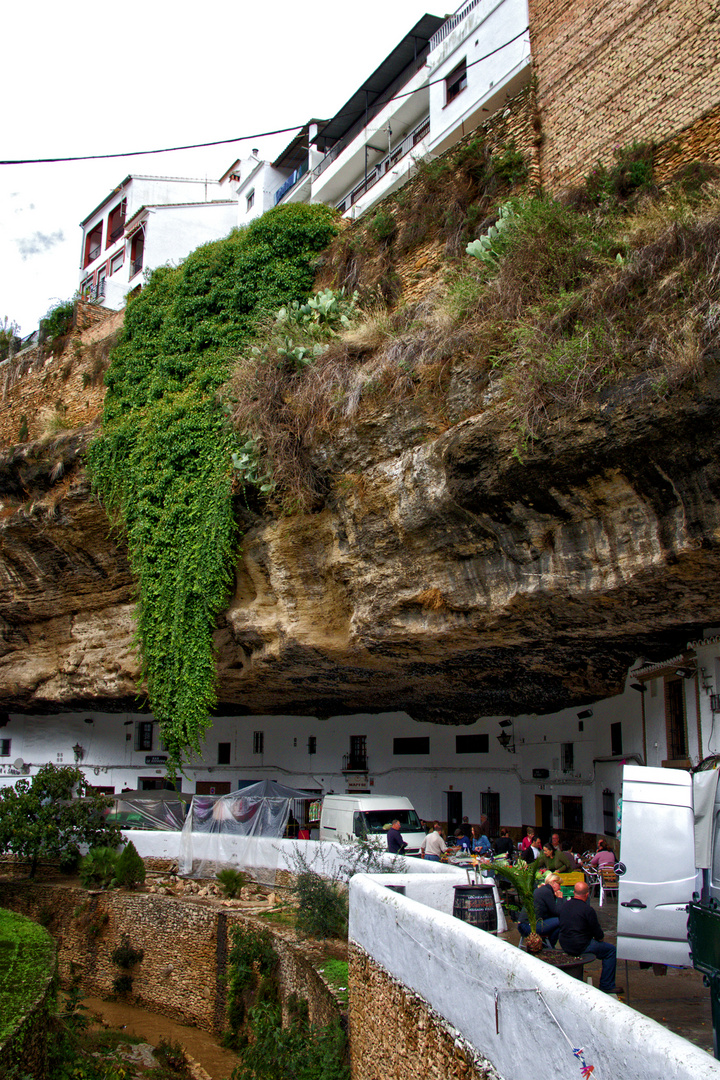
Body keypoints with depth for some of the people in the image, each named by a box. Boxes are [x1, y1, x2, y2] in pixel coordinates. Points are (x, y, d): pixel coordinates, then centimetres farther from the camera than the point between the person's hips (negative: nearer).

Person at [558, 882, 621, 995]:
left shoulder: (563, 906, 3)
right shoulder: (588, 910, -16)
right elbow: (598, 934, -10)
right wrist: (600, 937, 15)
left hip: (564, 946, 7)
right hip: (579, 947, -7)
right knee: (611, 950, 7)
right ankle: (607, 986, 9)